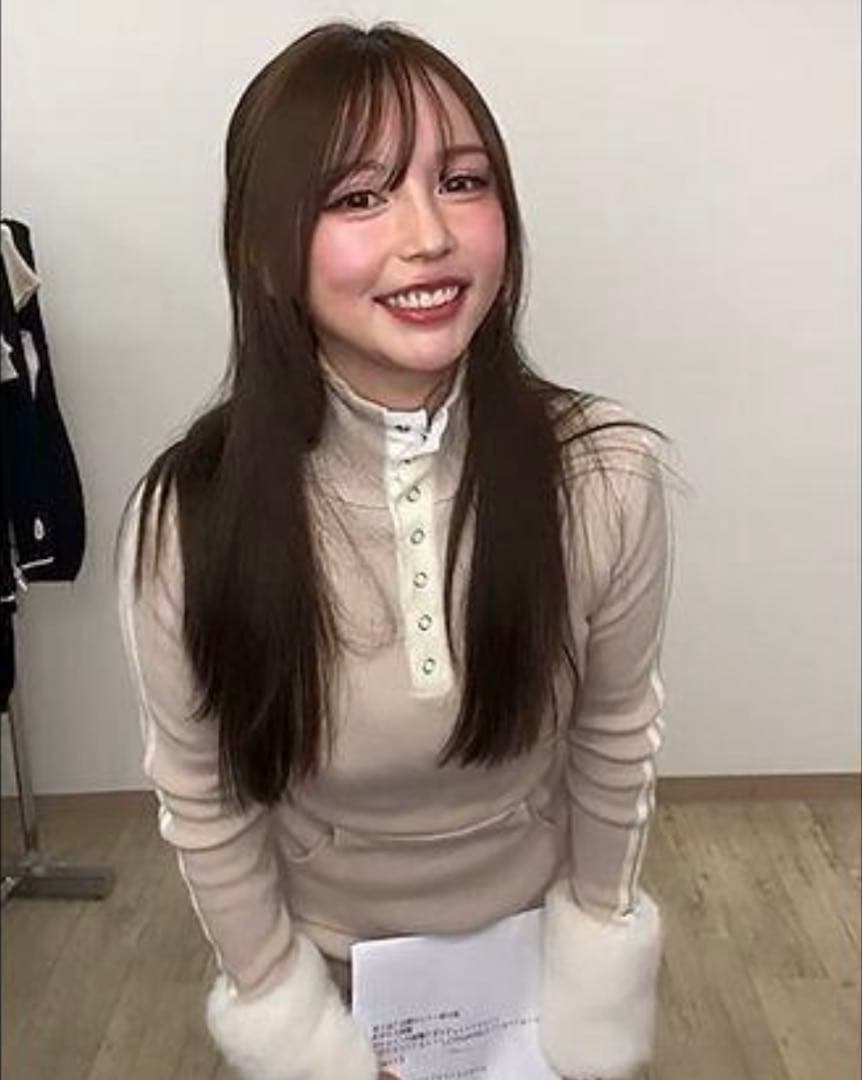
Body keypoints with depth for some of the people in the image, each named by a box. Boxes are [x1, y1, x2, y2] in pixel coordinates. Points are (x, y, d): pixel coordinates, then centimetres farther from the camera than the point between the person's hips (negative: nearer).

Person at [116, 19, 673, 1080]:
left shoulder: (606, 474, -25)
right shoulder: (188, 518, -27)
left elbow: (615, 735, -10)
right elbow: (202, 804, -14)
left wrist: (595, 939, 0)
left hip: (532, 931, 1)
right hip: (323, 951, 0)